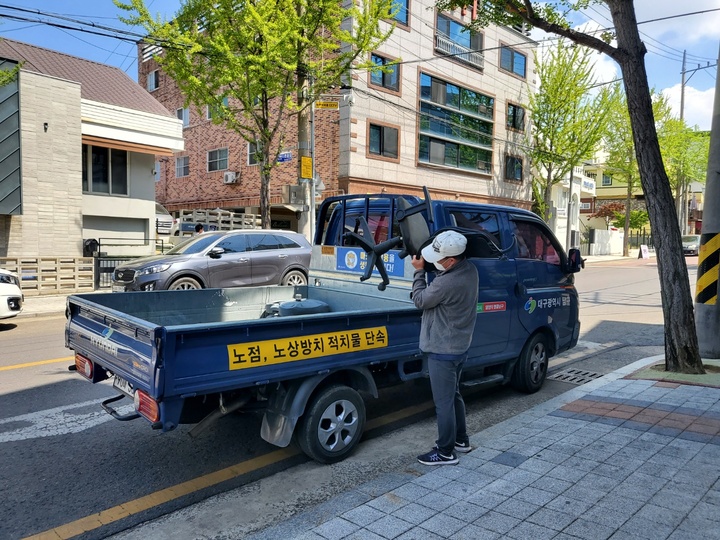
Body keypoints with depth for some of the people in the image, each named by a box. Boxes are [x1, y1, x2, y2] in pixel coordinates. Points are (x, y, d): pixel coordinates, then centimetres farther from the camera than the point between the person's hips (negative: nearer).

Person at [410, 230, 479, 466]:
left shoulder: (446, 282, -31)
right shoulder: (470, 269, -2)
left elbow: (420, 300, -13)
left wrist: (419, 271, -4)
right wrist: (426, 264, 0)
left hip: (443, 351, -10)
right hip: (460, 346, 10)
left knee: (443, 402, 4)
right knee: (454, 395, 23)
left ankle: (445, 452, 17)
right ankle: (461, 440, 37)